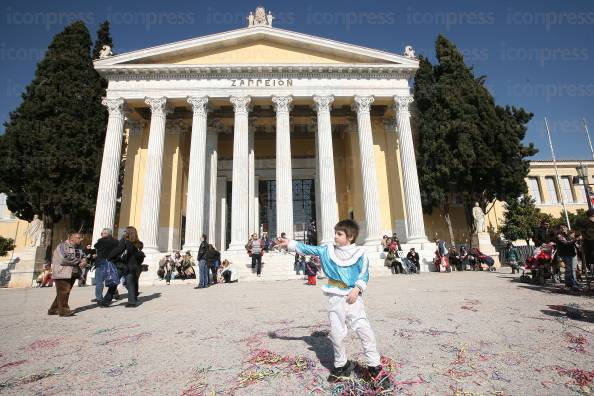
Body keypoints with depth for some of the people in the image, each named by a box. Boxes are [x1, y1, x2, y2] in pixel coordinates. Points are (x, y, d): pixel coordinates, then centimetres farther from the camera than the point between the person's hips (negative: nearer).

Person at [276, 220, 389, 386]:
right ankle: (341, 364, 31)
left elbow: (364, 274, -3)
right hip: (335, 297, 3)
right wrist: (290, 244, -3)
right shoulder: (328, 250, 3)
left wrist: (357, 289, -16)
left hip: (353, 297, -2)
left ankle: (374, 366, 13)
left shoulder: (360, 253, -5)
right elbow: (309, 249, 3)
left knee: (364, 330, -5)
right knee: (337, 333, 10)